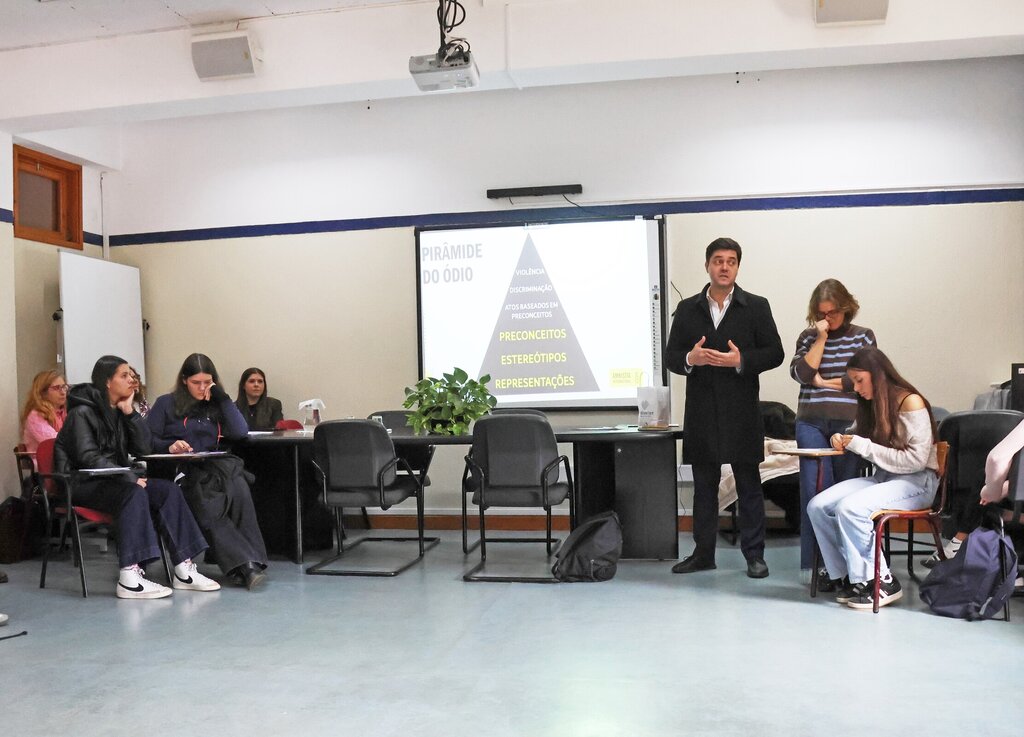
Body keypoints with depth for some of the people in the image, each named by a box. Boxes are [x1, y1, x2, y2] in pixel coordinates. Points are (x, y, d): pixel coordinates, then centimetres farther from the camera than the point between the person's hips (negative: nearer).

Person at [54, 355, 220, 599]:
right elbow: (89, 457, -21)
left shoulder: (120, 411, 11)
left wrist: (129, 412, -6)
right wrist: (129, 477, -28)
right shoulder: (82, 412, -10)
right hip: (83, 484, -7)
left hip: (114, 480, 7)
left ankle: (184, 571, -19)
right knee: (134, 493, -34)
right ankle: (130, 578, -40)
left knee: (169, 490, -14)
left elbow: (143, 448, 3)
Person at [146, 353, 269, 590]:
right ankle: (245, 564, -38)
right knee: (209, 508, -33)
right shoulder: (166, 404, 12)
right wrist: (169, 446, -15)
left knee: (238, 488, -33)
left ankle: (251, 562, -37)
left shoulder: (215, 405, 20)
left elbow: (240, 432, 3)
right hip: (179, 473, -2)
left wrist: (222, 397, 3)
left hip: (212, 468, 2)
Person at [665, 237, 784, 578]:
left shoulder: (756, 307, 3)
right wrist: (689, 358, -14)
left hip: (741, 411, -2)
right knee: (704, 485, 9)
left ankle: (754, 554, 12)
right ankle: (703, 553, 18)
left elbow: (775, 353, 0)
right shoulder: (687, 309, 9)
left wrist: (742, 360, -16)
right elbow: (671, 356, 8)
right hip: (701, 412, 2)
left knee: (749, 484, 4)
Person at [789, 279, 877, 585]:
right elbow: (800, 373, -1)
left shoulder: (863, 336, 10)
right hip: (811, 423, 1)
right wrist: (821, 338, -2)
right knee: (815, 489, -8)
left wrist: (823, 381, 1)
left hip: (849, 423, -1)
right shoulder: (809, 337, 14)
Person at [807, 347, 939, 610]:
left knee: (850, 508, -32)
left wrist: (863, 446, -18)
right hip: (883, 477, 8)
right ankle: (848, 577, -6)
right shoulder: (871, 405, 13)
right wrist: (842, 438, 5)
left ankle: (881, 582, -16)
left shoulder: (911, 402, -11)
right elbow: (857, 435, 31)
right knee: (817, 506, -15)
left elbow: (917, 459, -17)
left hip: (917, 482, -8)